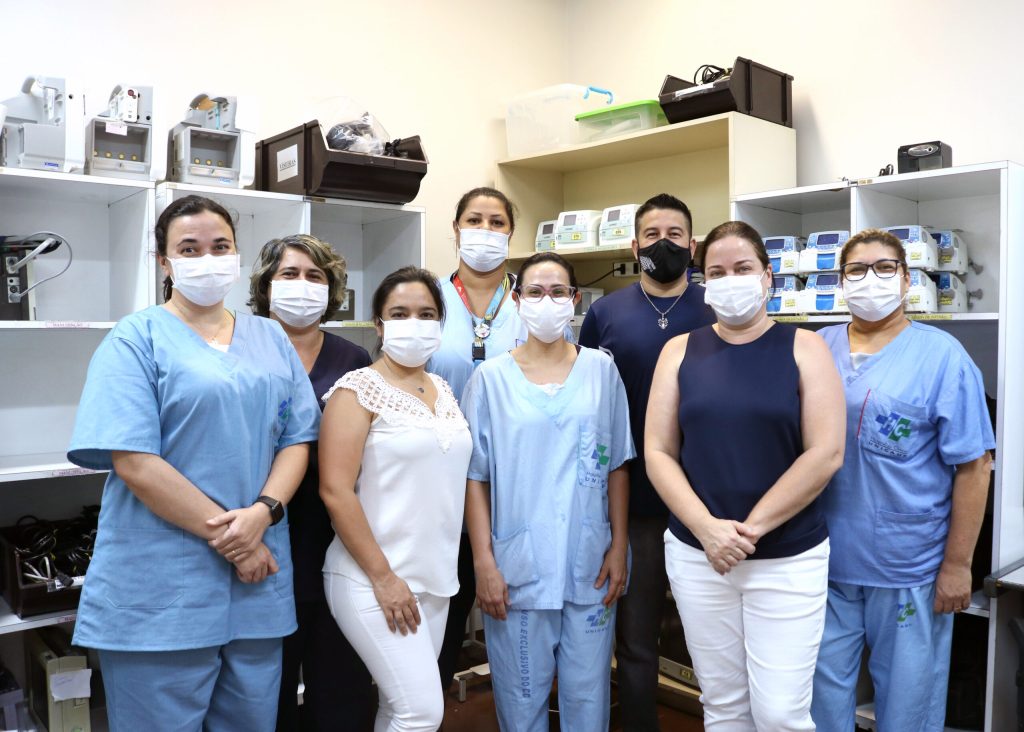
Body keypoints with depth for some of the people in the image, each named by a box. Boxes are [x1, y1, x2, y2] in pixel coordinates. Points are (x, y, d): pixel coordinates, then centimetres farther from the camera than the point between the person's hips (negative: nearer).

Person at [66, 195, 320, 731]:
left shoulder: (271, 339, 11)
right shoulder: (137, 338, -4)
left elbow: (297, 439, 6)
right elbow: (133, 462, -13)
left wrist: (261, 513, -12)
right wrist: (225, 534, -14)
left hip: (258, 586, 5)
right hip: (160, 593, -4)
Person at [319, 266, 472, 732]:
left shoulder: (443, 391, 10)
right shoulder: (358, 389, -9)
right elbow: (335, 491, -15)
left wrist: (444, 570, 11)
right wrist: (383, 577, -15)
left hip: (436, 578, 6)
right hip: (372, 579, -6)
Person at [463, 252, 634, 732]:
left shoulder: (601, 371, 3)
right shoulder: (491, 377, -1)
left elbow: (617, 467, 6)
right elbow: (476, 477, -1)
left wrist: (619, 547, 2)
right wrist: (483, 562, -5)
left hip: (590, 565, 1)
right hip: (517, 567, -1)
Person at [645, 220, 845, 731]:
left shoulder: (803, 348, -1)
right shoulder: (680, 352, 4)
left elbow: (826, 453, -9)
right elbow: (658, 453, -1)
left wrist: (751, 528, -13)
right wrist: (707, 529, -13)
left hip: (787, 558, -2)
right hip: (696, 555, 2)